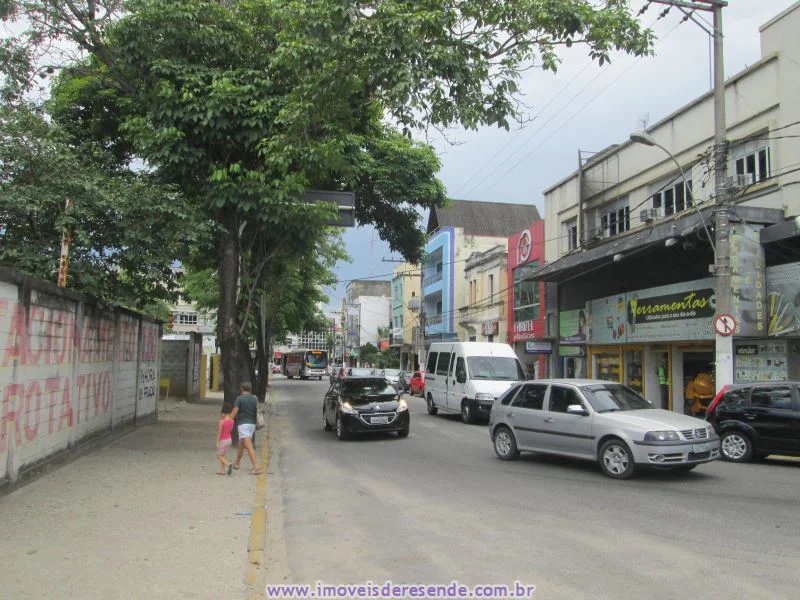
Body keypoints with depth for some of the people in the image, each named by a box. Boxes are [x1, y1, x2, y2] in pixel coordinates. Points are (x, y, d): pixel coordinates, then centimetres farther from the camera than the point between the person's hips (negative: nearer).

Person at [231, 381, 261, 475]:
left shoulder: (239, 399, -9)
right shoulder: (254, 399, 6)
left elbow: (234, 413, -10)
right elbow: (258, 411, 5)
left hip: (243, 424, -6)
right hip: (252, 424, 6)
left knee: (249, 446, -11)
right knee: (241, 444, 23)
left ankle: (256, 466, -20)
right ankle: (237, 463, 36)